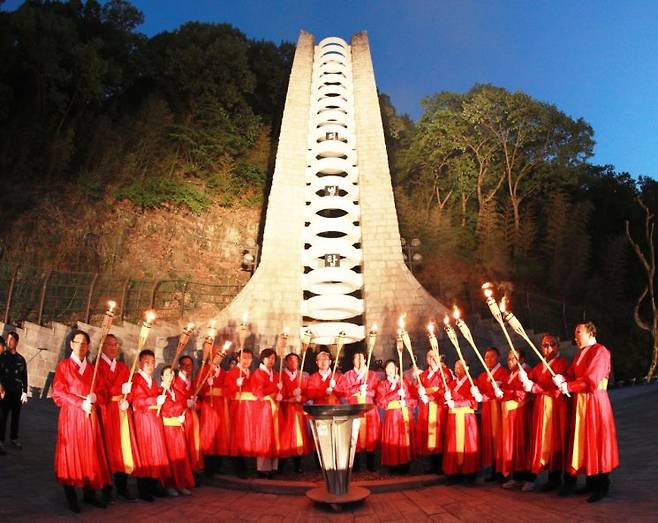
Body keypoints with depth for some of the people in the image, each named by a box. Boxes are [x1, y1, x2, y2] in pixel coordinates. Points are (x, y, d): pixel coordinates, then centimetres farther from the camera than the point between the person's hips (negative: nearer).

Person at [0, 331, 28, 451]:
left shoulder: (21, 359, 8)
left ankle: (13, 438, 18)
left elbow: (24, 377, 9)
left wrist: (24, 392, 4)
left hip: (17, 392, 3)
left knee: (16, 416, 8)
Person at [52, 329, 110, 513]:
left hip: (89, 416, 4)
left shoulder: (92, 368, 12)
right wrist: (81, 403, -15)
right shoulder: (63, 365, -1)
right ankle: (71, 497, 10)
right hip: (71, 415, -4)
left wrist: (94, 398, -11)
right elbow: (58, 393, -8)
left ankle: (90, 493, 13)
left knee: (91, 454, 5)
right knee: (70, 454, 1)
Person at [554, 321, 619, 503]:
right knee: (583, 442, 11)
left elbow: (590, 379, -21)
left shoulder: (600, 351, -12)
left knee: (596, 442, -1)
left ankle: (602, 486, 11)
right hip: (580, 401, 8)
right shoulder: (581, 353, 15)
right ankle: (591, 482, 22)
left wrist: (568, 386, -17)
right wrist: (562, 379, -10)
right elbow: (572, 375, 10)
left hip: (594, 402, -8)